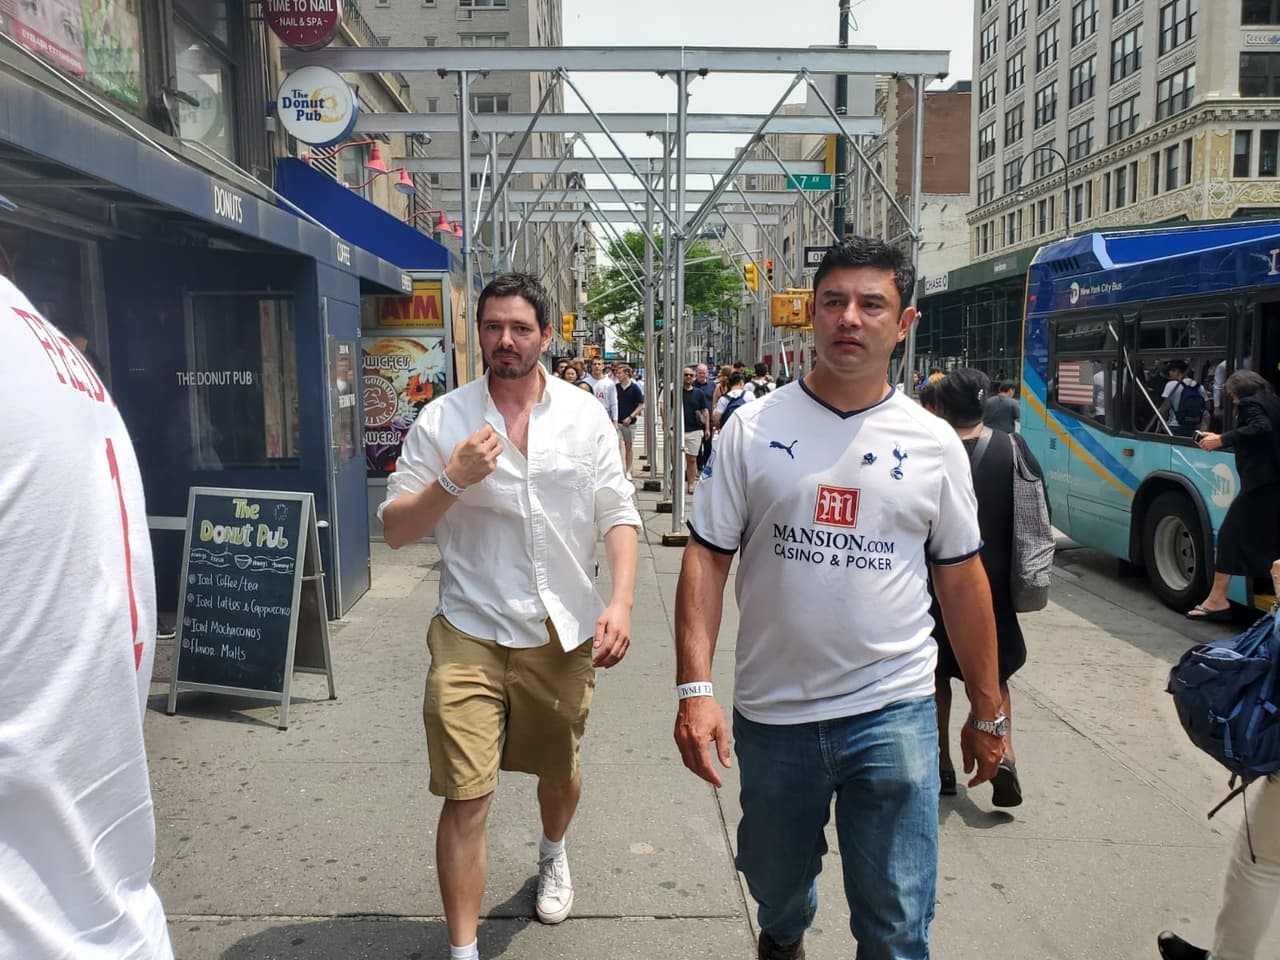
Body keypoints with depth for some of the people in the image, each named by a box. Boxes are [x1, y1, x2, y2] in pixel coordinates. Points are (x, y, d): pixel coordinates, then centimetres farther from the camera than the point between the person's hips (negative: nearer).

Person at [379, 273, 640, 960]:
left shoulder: (585, 415, 1)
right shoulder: (442, 420, -3)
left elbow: (617, 515, 1)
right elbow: (395, 529, -2)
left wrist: (621, 602, -11)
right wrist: (453, 478, -19)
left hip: (565, 632, 2)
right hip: (471, 632, -2)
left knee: (559, 768, 21)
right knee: (466, 797, -5)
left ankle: (553, 855, 54)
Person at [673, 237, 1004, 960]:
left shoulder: (935, 443, -1)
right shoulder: (754, 428, -4)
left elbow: (962, 579, 6)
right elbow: (707, 558, -5)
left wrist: (988, 713, 9)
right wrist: (696, 688, -14)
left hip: (894, 712, 0)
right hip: (771, 712, 1)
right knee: (774, 885, 23)